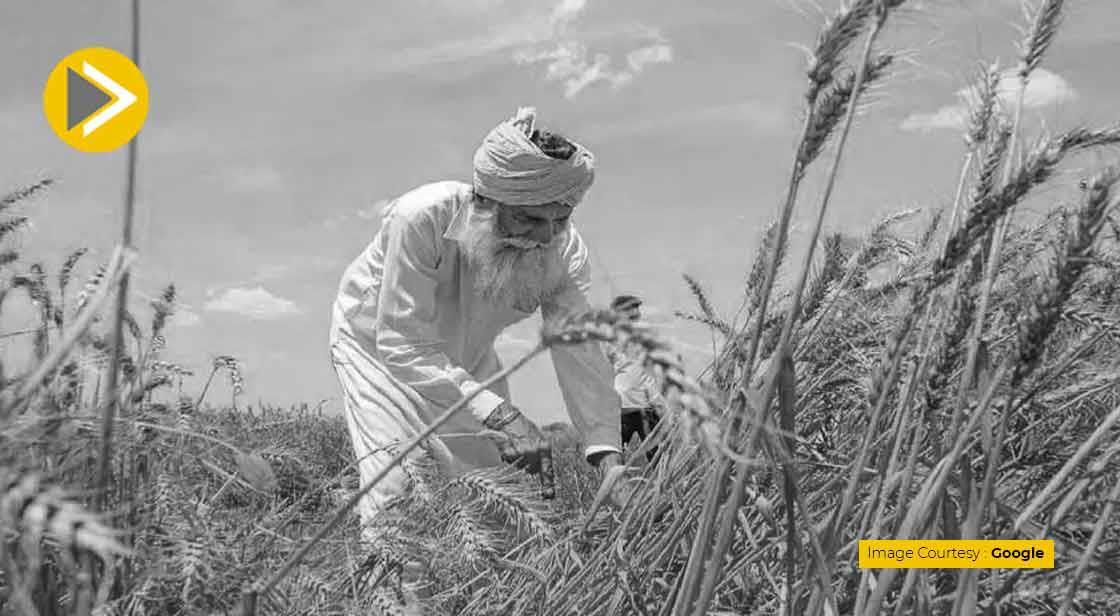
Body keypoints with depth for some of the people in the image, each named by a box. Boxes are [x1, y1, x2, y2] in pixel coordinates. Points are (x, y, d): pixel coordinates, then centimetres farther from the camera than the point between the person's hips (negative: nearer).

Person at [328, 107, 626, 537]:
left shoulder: (565, 250, -24)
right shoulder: (422, 218, -38)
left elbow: (582, 356, -27)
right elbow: (404, 347, -38)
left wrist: (609, 458, -40)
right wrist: (498, 412, -47)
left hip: (466, 359, 4)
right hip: (376, 343, -4)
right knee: (397, 486, -19)